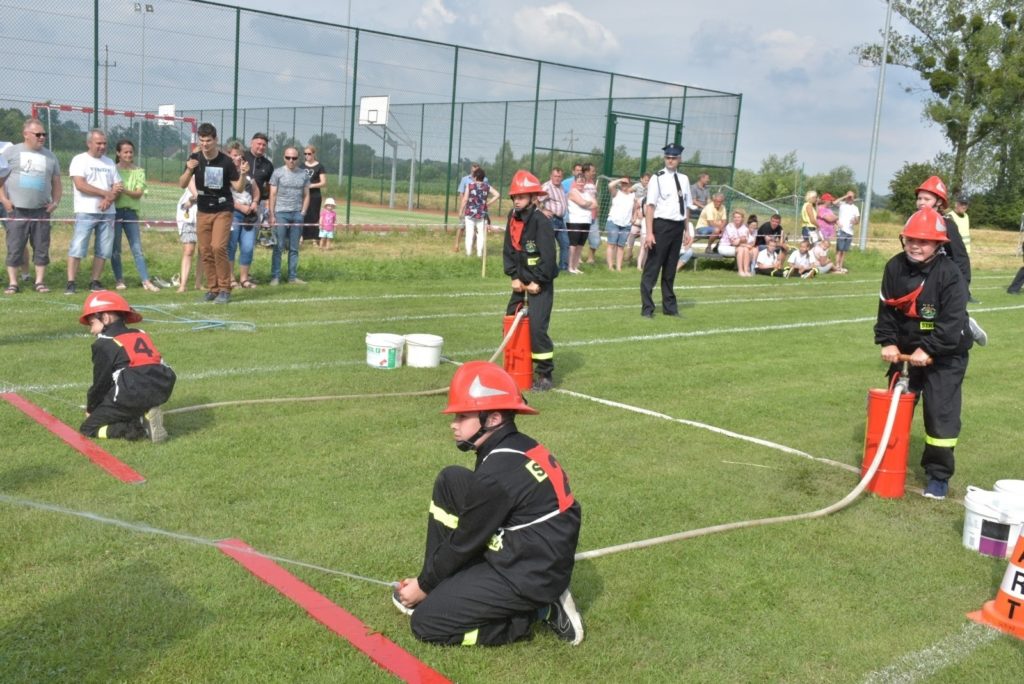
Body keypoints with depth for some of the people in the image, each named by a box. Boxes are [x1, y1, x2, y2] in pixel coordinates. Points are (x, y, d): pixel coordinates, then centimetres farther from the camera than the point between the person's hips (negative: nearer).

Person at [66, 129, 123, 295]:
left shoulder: (109, 162, 17)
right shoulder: (79, 160, 1)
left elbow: (118, 187, 11)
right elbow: (80, 185, -12)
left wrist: (110, 199, -10)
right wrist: (106, 193, -11)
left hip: (107, 212, 5)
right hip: (86, 212, -5)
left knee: (103, 250, 4)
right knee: (77, 248, -8)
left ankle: (95, 282, 11)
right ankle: (71, 283, -7)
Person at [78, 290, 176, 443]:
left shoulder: (104, 344, 2)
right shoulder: (141, 335, 23)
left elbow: (101, 383, 5)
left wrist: (90, 409, 25)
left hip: (133, 396, -7)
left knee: (88, 429, 7)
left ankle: (142, 429, -14)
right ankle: (144, 416, 2)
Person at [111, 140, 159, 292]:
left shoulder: (139, 172, 7)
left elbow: (138, 193, -5)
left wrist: (124, 190, -21)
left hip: (131, 212, 1)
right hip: (115, 211, -1)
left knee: (137, 249, -2)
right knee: (115, 249, 2)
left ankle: (146, 281, -6)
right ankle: (119, 281, 10)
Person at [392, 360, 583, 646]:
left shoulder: (499, 473, -25)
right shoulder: (517, 448, 3)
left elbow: (465, 542, -15)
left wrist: (424, 585, 1)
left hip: (530, 576, -10)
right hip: (515, 554, 10)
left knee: (425, 623, -2)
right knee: (450, 482, 5)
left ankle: (539, 611, -1)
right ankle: (443, 590, 11)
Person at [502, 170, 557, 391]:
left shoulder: (541, 221, -18)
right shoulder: (513, 218, 4)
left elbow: (549, 256, -20)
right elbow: (508, 250, 9)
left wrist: (538, 282, -17)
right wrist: (514, 277, 0)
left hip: (540, 283, -8)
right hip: (522, 280, 8)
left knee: (537, 326, -14)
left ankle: (545, 375, -3)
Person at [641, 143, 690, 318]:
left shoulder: (684, 179, 11)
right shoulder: (658, 178, -7)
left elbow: (686, 206, 15)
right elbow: (650, 206, -12)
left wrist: (687, 230, 11)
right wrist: (649, 232, -18)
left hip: (678, 227, 6)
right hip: (661, 226, -6)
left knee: (670, 269, 15)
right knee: (652, 267, -1)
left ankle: (670, 307, 24)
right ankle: (647, 308, 5)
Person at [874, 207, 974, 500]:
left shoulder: (950, 274, -21)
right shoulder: (895, 268, -7)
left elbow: (953, 320, -25)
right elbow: (887, 309, -2)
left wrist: (928, 349, -28)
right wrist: (887, 342, -12)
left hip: (946, 355, -5)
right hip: (908, 350, 5)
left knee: (941, 413, -5)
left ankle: (939, 476, 7)